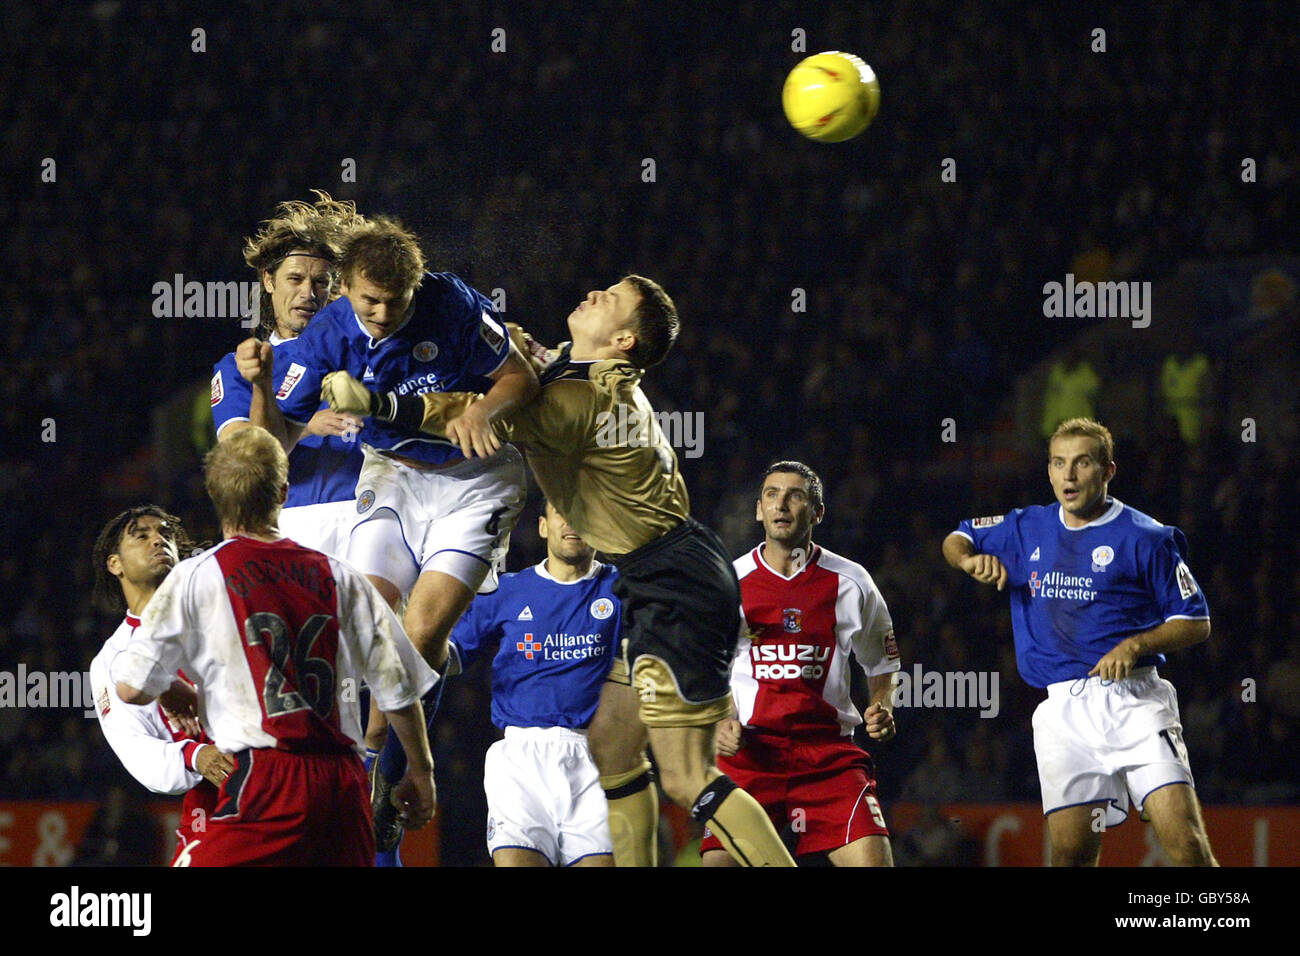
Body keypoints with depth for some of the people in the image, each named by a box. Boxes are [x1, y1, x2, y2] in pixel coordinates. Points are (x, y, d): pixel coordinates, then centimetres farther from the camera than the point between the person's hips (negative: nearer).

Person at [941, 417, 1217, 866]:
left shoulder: (1144, 538, -1)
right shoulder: (1027, 529, 14)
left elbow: (1195, 623, 1)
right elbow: (956, 539, 29)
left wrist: (1135, 645, -16)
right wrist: (971, 558, 5)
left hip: (1132, 699, -4)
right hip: (1064, 708, 4)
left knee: (1185, 841, -19)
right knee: (1071, 854, -2)